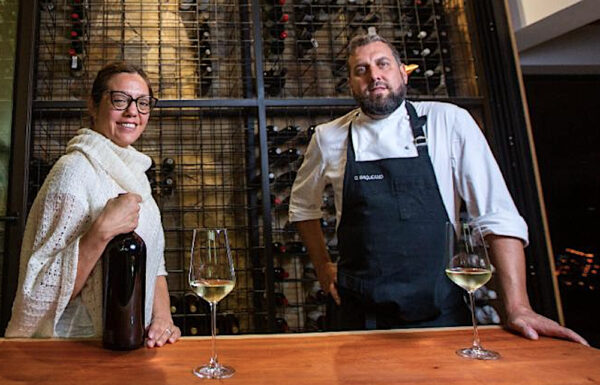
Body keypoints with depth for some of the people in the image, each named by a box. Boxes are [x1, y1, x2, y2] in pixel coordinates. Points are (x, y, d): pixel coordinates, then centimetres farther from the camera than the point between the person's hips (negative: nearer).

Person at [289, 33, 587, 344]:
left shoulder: (449, 122, -5)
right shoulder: (328, 138, 1)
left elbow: (498, 214, -8)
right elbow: (303, 204, 17)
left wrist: (518, 308, -13)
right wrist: (322, 266, 10)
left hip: (439, 311, -1)